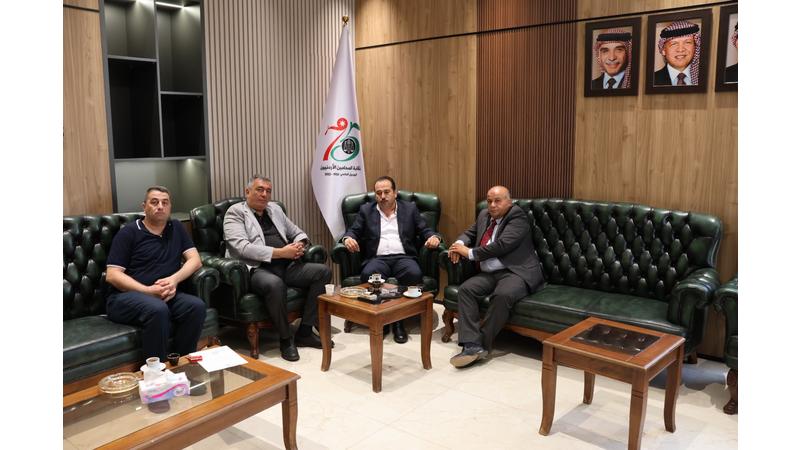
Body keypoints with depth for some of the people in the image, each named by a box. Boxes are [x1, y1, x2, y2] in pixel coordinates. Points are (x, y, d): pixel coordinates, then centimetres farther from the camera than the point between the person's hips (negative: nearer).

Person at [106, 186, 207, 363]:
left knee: (197, 306, -26)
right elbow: (112, 275, -5)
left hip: (165, 295, 4)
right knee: (158, 309, -36)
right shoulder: (129, 233, 2)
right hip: (125, 296, -4)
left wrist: (174, 279, -14)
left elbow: (195, 260, 7)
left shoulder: (176, 228, 16)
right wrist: (148, 290, -17)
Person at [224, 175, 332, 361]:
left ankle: (305, 331, -7)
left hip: (287, 266, 7)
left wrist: (300, 245, 2)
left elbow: (297, 232, 28)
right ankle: (286, 338, -16)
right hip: (256, 269, -7)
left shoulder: (275, 209, 22)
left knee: (322, 271, -13)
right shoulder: (235, 212, 2)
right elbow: (243, 247, -14)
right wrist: (280, 252, -17)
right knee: (274, 284, -39)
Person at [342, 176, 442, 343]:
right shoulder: (366, 210, 16)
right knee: (369, 274, -35)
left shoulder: (410, 208, 15)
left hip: (403, 257, 0)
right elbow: (353, 230, 11)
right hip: (377, 258, 0)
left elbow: (425, 230, 10)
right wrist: (348, 238, -14)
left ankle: (398, 320, -18)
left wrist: (434, 237, -13)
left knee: (414, 274, -34)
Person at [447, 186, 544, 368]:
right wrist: (460, 244, 3)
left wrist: (470, 253, -12)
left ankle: (482, 344, -21)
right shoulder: (484, 215, 17)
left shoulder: (517, 216, -6)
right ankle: (472, 345, -26)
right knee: (465, 289, -19)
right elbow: (470, 233, 29)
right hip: (489, 273, 7)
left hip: (515, 272, -7)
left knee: (502, 295, -35)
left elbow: (502, 245, -18)